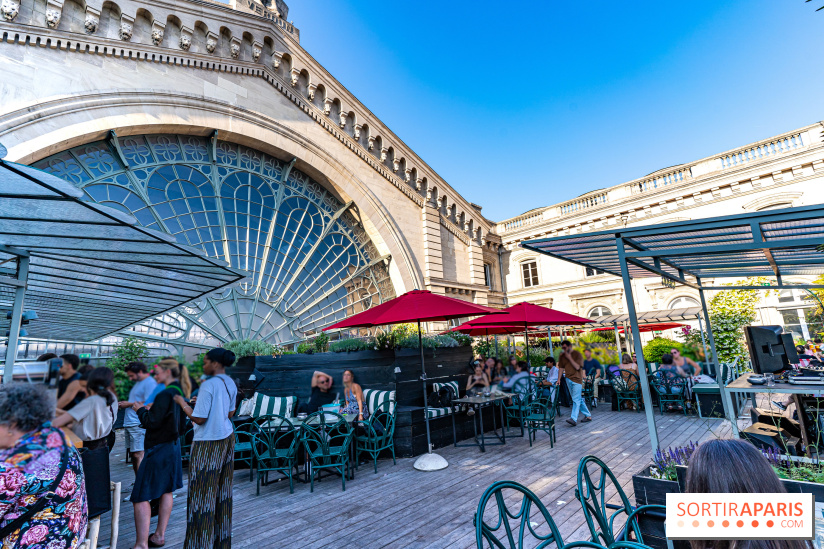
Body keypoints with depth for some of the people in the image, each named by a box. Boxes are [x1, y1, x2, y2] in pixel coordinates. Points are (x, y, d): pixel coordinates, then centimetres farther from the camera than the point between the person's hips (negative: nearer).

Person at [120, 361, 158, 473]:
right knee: (133, 455, 12)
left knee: (138, 454, -11)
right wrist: (124, 404, 11)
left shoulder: (150, 383, -11)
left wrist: (129, 404, -9)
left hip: (139, 425, -10)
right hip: (129, 424, 10)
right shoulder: (138, 383, 22)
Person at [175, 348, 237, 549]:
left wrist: (182, 402, -4)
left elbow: (199, 418, -17)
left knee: (203, 494, 6)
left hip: (208, 444, -8)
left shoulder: (208, 385, -20)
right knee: (222, 491, 17)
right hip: (227, 439, 8)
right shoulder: (230, 384, 4)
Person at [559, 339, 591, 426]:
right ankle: (588, 415, 25)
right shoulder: (562, 356, 8)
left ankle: (574, 419, -15)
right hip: (568, 379, 6)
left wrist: (569, 358, -16)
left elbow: (577, 367, -16)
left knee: (576, 399, -10)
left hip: (577, 379, -6)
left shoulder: (577, 354, -8)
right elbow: (561, 368, 10)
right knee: (578, 399, 13)